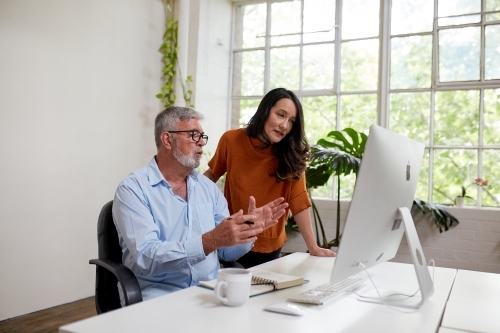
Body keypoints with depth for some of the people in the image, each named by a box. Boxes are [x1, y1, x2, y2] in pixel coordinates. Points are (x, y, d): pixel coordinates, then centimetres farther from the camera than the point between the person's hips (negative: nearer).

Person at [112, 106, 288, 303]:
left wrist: (248, 229, -9)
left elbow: (227, 252, 11)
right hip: (160, 297, -4)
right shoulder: (132, 189, -9)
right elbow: (146, 258, -21)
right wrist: (210, 241, -31)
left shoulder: (208, 188, 10)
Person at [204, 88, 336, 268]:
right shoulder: (231, 140, -11)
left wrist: (313, 247, -21)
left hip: (269, 248, 1)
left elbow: (299, 201, -16)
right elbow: (212, 175, 5)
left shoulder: (292, 154, -12)